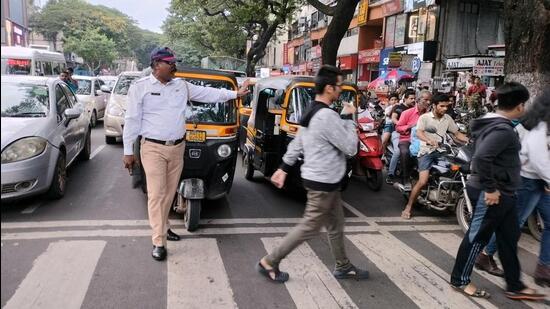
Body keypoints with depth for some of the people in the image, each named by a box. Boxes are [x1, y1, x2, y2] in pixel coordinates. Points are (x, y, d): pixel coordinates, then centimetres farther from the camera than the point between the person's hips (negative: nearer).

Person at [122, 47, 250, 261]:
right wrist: (128, 151, -4)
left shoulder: (182, 86, 10)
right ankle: (159, 242, -1)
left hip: (177, 148, 5)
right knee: (156, 194, -6)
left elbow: (209, 93, 11)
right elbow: (132, 120, -2)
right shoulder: (140, 87, -2)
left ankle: (162, 226, 31)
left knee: (169, 192, 13)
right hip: (153, 149, -4)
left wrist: (235, 94, 4)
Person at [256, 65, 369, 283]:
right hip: (323, 183, -10)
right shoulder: (328, 116, -24)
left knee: (336, 226, 19)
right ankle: (269, 263, 11)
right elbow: (350, 148, -19)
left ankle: (343, 267, 33)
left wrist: (283, 168, 16)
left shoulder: (311, 113, 8)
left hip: (323, 180, 10)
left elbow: (296, 144, 12)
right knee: (309, 228, 2)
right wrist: (348, 118, -9)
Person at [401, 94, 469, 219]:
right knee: (423, 182, -18)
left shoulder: (448, 118, 12)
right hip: (427, 151, -5)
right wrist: (429, 140, -40)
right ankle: (408, 207, -6)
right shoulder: (424, 117, -3)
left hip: (441, 151, 5)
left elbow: (457, 133, 16)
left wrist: (469, 140, -3)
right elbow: (419, 132, -19)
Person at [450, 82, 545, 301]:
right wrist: (490, 188, -25)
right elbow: (481, 157, -33)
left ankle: (514, 286, 28)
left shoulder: (493, 123, 10)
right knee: (478, 236, 3)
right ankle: (460, 280, 18)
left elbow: (485, 154, 19)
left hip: (502, 192, 10)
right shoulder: (503, 130, -22)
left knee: (509, 238, 16)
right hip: (492, 193, -10)